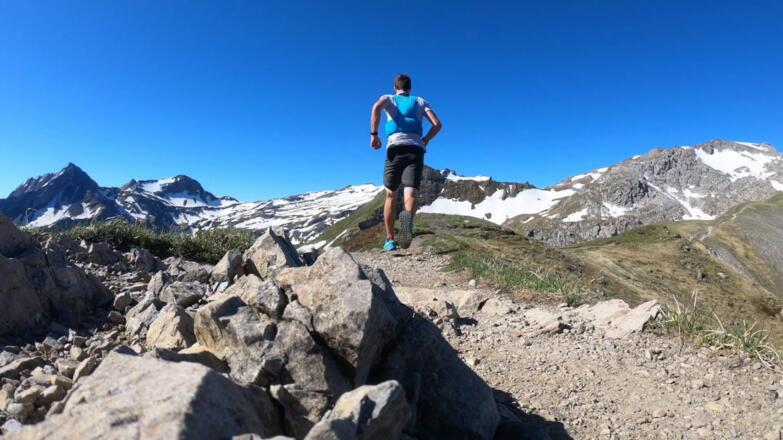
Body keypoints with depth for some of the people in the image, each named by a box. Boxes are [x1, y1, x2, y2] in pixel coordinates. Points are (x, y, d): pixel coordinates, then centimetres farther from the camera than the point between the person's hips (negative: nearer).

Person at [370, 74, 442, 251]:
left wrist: (374, 134, -3)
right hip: (416, 149, 1)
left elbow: (376, 107, -6)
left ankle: (390, 240, 9)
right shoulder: (420, 101, 26)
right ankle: (408, 218, -48)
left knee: (391, 195, 11)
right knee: (410, 195, -13)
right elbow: (437, 124, 13)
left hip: (396, 148, 0)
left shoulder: (389, 98, 20)